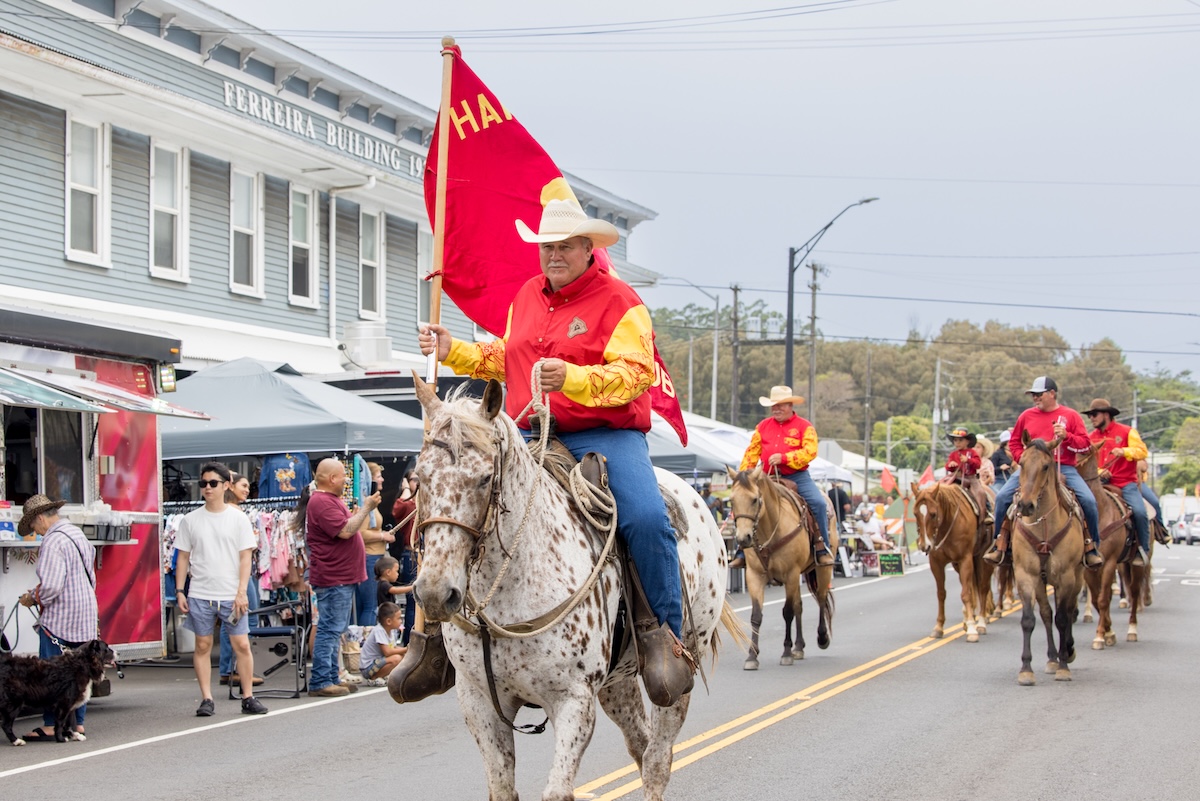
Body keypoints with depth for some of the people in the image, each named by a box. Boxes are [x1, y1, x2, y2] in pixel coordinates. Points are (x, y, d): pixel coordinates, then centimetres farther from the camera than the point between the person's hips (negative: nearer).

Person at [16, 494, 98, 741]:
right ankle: (77, 724, 15)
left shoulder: (53, 542, -17)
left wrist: (33, 598, -6)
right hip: (85, 617, 9)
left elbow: (51, 586, -25)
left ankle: (51, 726, 0)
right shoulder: (78, 534, 11)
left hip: (59, 619, -9)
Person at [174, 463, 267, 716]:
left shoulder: (238, 519, 2)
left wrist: (241, 593, -9)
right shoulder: (190, 520, 6)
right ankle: (206, 700, 8)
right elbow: (183, 557, 9)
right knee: (202, 646, 3)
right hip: (199, 595, 1)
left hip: (231, 595, -1)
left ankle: (248, 697, 6)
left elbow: (246, 557, 0)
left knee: (242, 645, -3)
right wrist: (180, 592, 2)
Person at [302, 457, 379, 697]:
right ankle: (320, 682, -8)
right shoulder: (322, 502, -17)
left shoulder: (330, 499, 18)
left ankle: (331, 678, 19)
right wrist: (366, 508, -16)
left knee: (334, 630, 14)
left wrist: (364, 509, 13)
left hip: (343, 577, 11)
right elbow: (345, 531, -23)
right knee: (330, 630, -10)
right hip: (333, 578, -11)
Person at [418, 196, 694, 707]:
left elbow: (635, 374, -15)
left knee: (646, 518, -29)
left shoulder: (619, 301, -3)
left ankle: (662, 631, -12)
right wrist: (453, 352, 17)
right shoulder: (526, 296, 18)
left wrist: (573, 379, -30)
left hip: (605, 435, -5)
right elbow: (503, 360, 31)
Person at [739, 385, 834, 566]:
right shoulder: (763, 426, 12)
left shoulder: (804, 426, 0)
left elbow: (810, 451, -13)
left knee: (818, 502, -23)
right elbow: (752, 452, 14)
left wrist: (784, 458, -23)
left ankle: (822, 548, -10)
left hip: (797, 477, -3)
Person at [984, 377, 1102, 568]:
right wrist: (1022, 459, 2)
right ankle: (999, 543, -3)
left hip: (1064, 468, -2)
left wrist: (1066, 436, -15)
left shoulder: (1071, 415, 4)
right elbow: (1014, 441, 20)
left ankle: (1091, 546, -3)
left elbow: (1085, 445, 1)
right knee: (1002, 497, -16)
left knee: (1088, 500, -21)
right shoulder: (1027, 415, 11)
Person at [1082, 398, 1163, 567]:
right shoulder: (1091, 437, 11)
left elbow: (1142, 451, -8)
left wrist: (1124, 451, -26)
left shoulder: (1127, 432, 1)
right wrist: (1099, 472, -10)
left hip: (1126, 484, -3)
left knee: (1140, 512, -21)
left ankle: (1143, 549, -4)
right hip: (1102, 484, 3)